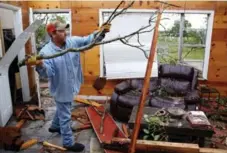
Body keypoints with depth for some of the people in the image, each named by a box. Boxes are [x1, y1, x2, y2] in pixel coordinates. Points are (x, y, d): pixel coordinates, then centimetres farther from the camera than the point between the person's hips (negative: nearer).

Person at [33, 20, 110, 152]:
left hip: (71, 86, 7)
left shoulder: (73, 41, -7)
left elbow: (88, 40, -6)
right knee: (65, 116, 8)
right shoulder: (46, 52, -23)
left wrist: (100, 33, -22)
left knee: (63, 110, 30)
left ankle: (55, 126, 58)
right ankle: (68, 142, 28)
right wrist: (40, 66, -52)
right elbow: (48, 73, -30)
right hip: (61, 89, -7)